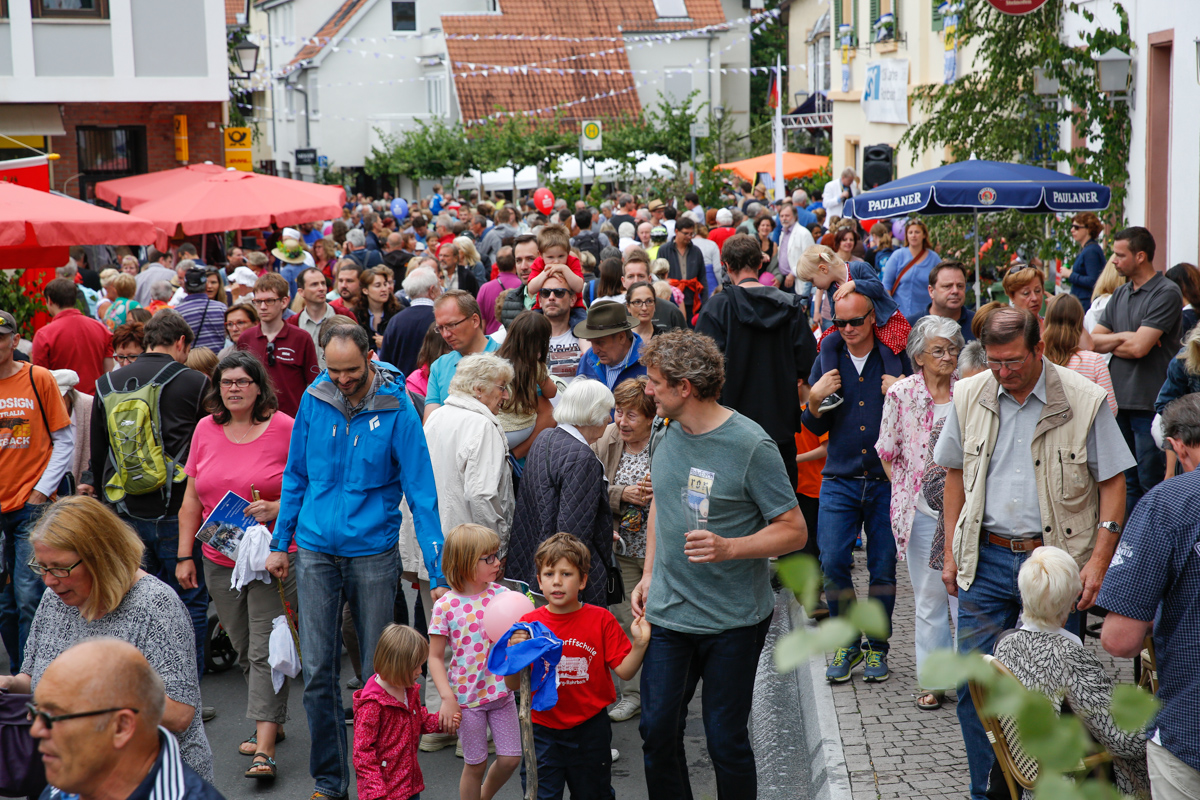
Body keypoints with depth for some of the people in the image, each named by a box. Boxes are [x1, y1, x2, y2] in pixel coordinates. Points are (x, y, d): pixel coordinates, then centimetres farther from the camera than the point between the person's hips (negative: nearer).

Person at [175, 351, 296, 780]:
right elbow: (192, 498, 11)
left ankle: (265, 747, -5)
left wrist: (276, 509, -21)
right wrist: (184, 555, 8)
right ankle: (269, 721, 31)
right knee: (244, 650, 14)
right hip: (220, 561, 5)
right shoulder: (206, 429, 6)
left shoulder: (284, 428, -7)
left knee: (266, 651, -6)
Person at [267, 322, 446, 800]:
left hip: (373, 553, -2)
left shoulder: (396, 410, -11)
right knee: (318, 671, 2)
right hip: (315, 551, 2)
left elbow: (421, 493, -10)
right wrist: (280, 543, 10)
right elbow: (296, 475, 11)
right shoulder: (314, 400, -1)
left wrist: (438, 572, -13)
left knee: (377, 672, 7)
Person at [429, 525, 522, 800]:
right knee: (475, 764, 8)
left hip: (501, 691, 3)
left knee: (510, 758, 8)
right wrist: (447, 698, -15)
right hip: (467, 695, -3)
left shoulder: (500, 594, -3)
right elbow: (435, 657, -7)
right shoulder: (446, 606, -13)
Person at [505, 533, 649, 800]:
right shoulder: (529, 623, -5)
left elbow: (624, 671, -7)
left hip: (590, 727, 0)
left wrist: (640, 644, -22)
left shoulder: (601, 620, -6)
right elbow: (513, 685, -5)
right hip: (543, 730, 0)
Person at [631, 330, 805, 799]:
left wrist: (728, 548, -28)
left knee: (726, 741, 5)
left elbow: (793, 531, -13)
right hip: (667, 613, 5)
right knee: (656, 730, 8)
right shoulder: (666, 433, 3)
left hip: (733, 620, -5)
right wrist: (649, 575, 13)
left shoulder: (750, 446, -16)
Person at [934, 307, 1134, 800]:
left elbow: (1112, 483, -2)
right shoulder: (969, 396, 3)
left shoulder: (1085, 400, -6)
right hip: (986, 559, 3)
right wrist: (951, 553, 10)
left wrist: (1099, 561, -10)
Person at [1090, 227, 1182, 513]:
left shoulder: (1167, 293, -8)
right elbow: (1093, 341, 10)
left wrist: (1112, 343, 2)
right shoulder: (1120, 294, 16)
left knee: (1151, 484, -4)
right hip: (1119, 401, 7)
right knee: (1126, 483, 12)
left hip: (1149, 404, -7)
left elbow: (1139, 347, -16)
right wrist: (1124, 337, -6)